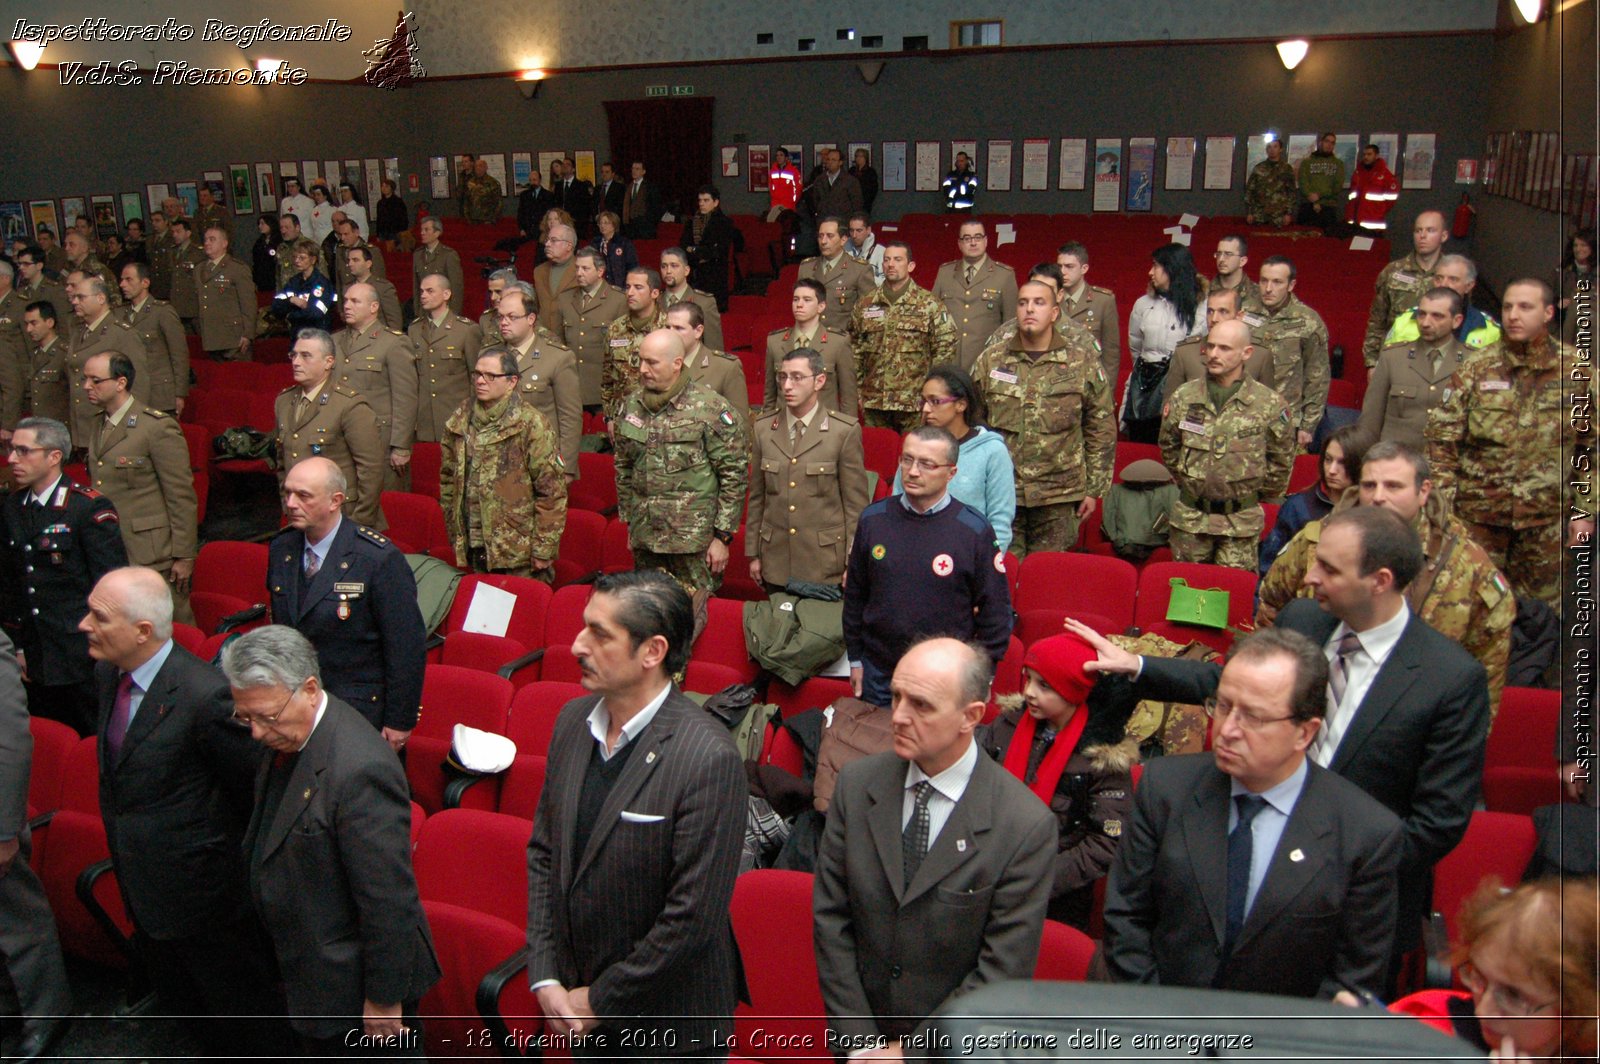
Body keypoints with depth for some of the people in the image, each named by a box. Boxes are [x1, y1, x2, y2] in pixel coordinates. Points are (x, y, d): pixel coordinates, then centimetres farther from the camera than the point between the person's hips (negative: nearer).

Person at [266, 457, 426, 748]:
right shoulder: (280, 549, 3)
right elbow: (279, 629, 14)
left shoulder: (380, 560, -18)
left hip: (360, 713, -5)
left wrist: (399, 722, -13)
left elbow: (406, 647, -15)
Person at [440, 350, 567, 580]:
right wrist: (454, 533, 12)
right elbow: (447, 479, 15)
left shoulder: (531, 424, -11)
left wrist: (544, 550, -13)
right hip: (474, 550, 5)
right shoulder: (459, 421, 8)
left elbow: (552, 492, -12)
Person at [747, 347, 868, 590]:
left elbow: (856, 502, -5)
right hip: (775, 561, 3)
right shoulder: (763, 428, 4)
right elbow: (757, 497, 9)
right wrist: (753, 554, 9)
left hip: (825, 563, -3)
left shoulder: (845, 431, -7)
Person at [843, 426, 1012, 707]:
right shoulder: (873, 519, -2)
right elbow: (855, 594, 8)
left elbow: (995, 610, -4)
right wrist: (855, 659, 9)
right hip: (878, 676, 3)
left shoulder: (975, 530, -11)